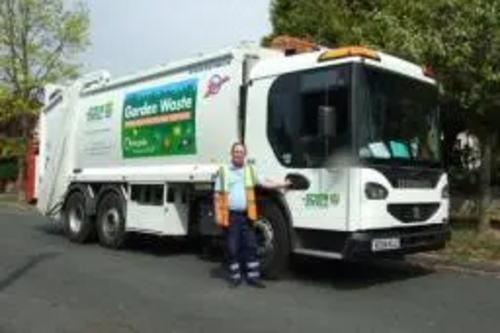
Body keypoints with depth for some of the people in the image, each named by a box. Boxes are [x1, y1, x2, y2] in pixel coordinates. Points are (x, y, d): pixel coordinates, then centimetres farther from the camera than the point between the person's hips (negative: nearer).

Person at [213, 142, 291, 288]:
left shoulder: (250, 171, 13)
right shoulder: (223, 171, 4)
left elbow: (265, 184, 12)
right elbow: (217, 195, 3)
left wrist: (283, 184, 5)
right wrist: (218, 214, -4)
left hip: (246, 215, 3)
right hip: (230, 215, -2)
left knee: (251, 246, 4)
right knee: (232, 248, 3)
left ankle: (253, 276, 11)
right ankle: (235, 277, 15)